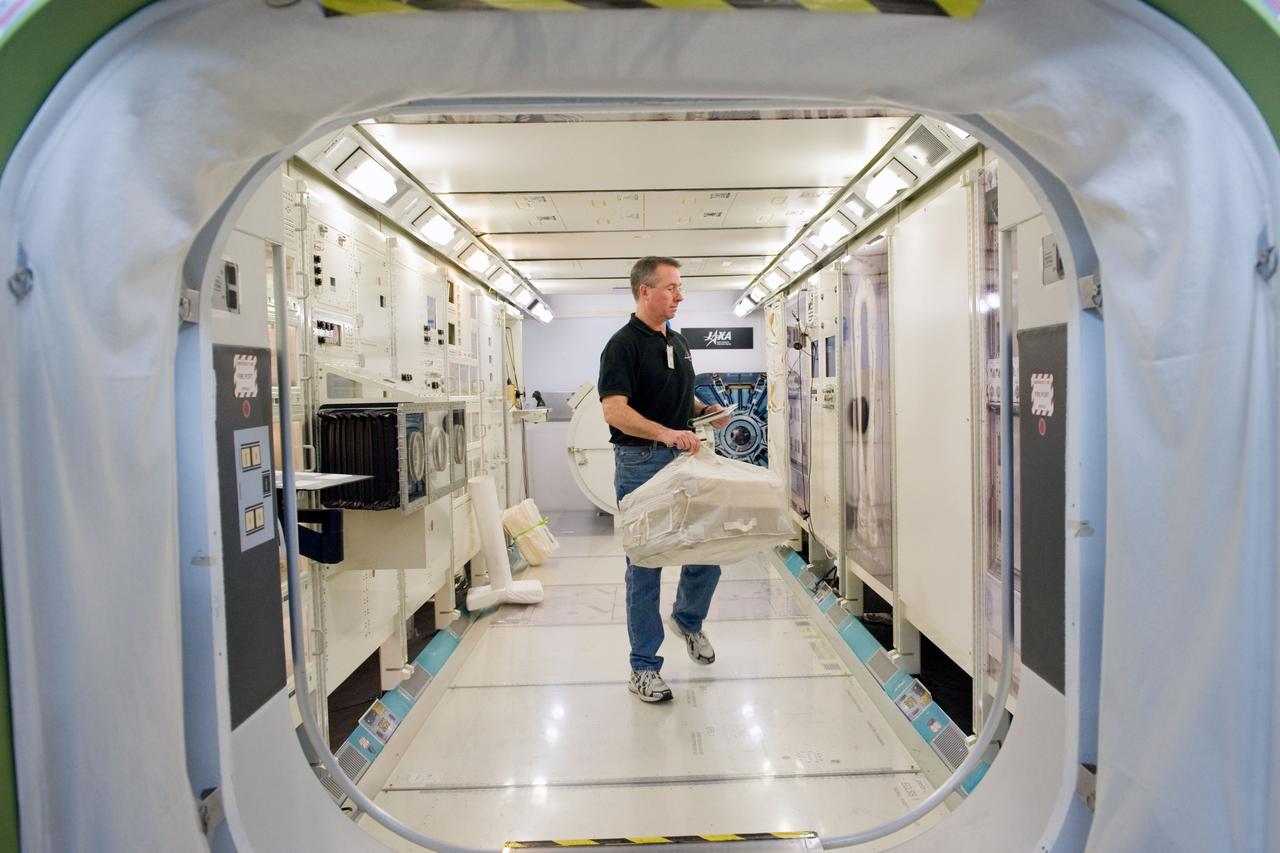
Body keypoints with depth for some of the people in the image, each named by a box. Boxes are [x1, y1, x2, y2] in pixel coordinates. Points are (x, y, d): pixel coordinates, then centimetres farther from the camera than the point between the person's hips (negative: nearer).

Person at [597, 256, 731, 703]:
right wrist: (665, 433, -32)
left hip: (684, 459, 7)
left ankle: (688, 619, 38)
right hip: (641, 463, -7)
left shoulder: (679, 342, 15)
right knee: (645, 565, 0)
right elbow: (615, 410, -20)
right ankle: (644, 667, 13)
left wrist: (706, 411, 7)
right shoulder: (624, 344, -9)